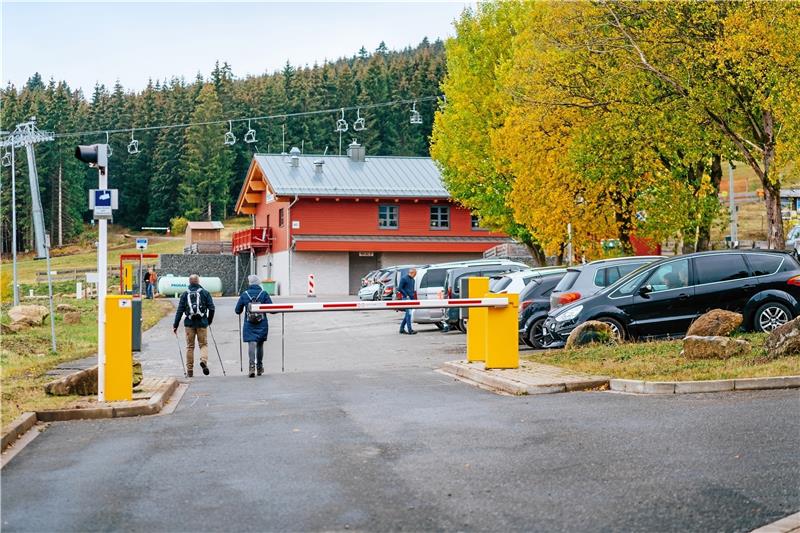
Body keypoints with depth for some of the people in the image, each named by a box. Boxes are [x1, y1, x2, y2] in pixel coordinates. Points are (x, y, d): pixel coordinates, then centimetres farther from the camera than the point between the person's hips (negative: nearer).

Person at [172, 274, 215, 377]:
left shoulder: (185, 294, 3)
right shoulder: (205, 293, 1)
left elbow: (180, 311, -1)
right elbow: (211, 308, -2)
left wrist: (175, 325, 1)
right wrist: (209, 321, 12)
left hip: (189, 323, 1)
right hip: (202, 323, -1)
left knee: (190, 346, 8)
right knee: (203, 344, 8)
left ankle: (189, 370, 10)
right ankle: (204, 360, -19)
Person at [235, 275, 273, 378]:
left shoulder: (244, 294, 0)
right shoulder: (264, 293, -2)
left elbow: (237, 311, 4)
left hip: (249, 324, -1)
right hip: (262, 324, 1)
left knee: (251, 344, -6)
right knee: (260, 345, 15)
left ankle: (252, 366, -25)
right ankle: (259, 367, 25)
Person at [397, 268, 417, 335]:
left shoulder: (412, 280, 17)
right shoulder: (404, 278, -7)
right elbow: (399, 288, -10)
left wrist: (413, 296, 12)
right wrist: (406, 295, -13)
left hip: (411, 298, 8)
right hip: (406, 298, -8)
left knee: (407, 314, 10)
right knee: (408, 314, -12)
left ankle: (401, 329, 18)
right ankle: (410, 330, -13)